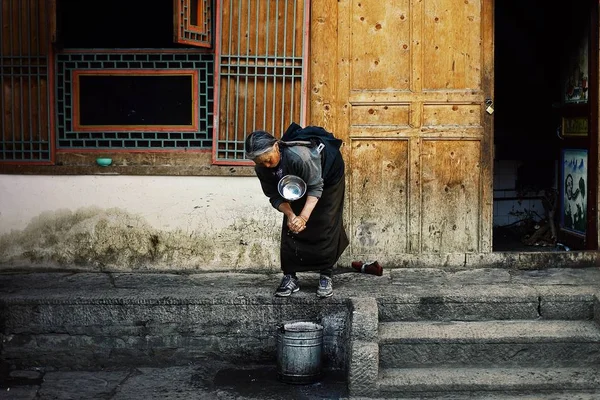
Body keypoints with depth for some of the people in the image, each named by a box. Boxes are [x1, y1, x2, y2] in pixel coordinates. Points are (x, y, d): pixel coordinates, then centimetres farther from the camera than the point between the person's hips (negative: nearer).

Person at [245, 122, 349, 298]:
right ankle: (290, 276, 2)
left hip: (328, 174, -5)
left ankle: (326, 276, 4)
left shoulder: (299, 156, -46)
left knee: (325, 225, -7)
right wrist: (290, 214, -40)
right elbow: (275, 196, -20)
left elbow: (316, 187, -37)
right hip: (300, 182, 5)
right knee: (290, 226, -5)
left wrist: (303, 216, -46)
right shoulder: (261, 168, -26)